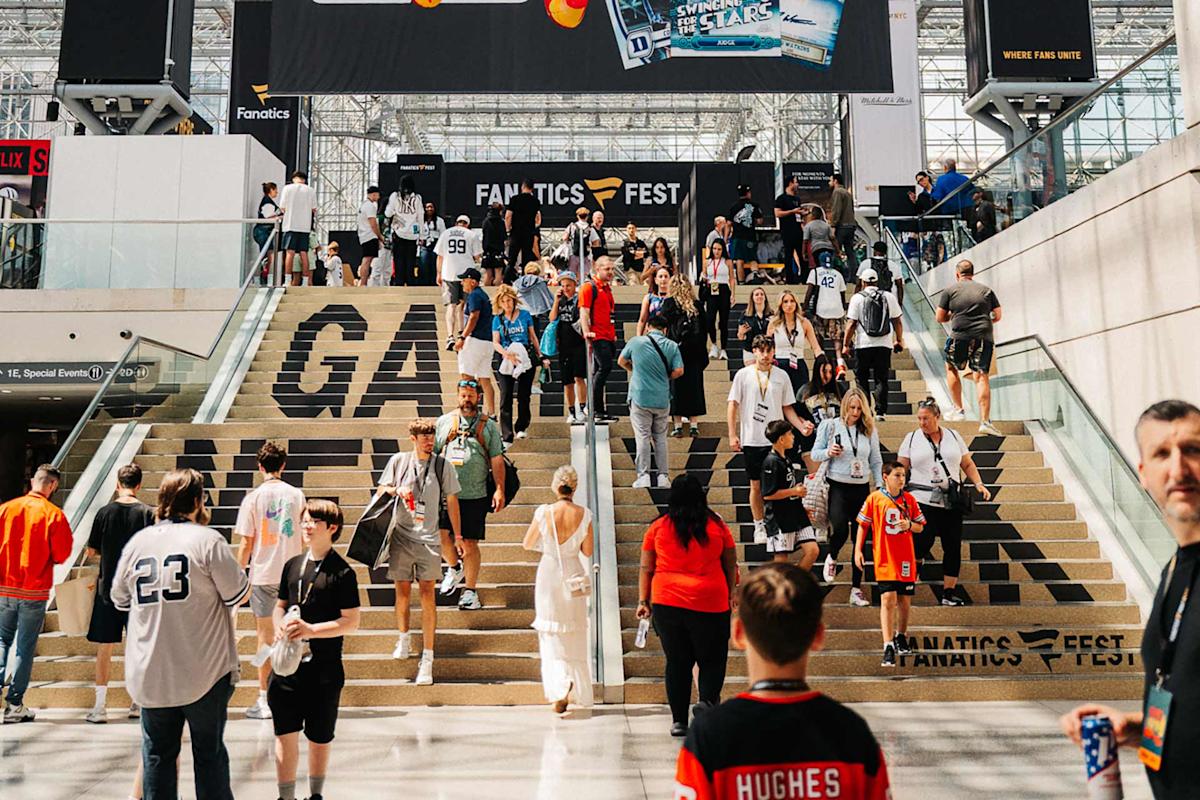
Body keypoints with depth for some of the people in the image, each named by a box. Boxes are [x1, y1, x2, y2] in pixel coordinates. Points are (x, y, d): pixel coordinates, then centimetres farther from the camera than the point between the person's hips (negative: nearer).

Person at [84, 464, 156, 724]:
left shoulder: (104, 512, -2)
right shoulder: (147, 513, -7)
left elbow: (91, 552, 4)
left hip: (108, 588, 1)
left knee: (104, 646, 8)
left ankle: (99, 707, 9)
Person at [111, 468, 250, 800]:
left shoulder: (137, 542, 2)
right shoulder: (207, 540, -12)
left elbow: (120, 600, 15)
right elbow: (239, 595, -10)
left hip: (150, 673, 4)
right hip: (204, 671, -3)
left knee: (158, 752, 14)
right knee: (209, 750, 8)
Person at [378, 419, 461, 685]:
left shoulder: (443, 466, 1)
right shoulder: (398, 461, 4)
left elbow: (451, 501, 7)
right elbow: (380, 491, 13)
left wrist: (458, 536, 6)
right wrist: (397, 489, -9)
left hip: (428, 537, -1)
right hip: (401, 535, 2)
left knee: (427, 593, -7)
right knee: (402, 591, 9)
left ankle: (427, 658, -4)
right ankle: (404, 639, 35)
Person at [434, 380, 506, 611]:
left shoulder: (488, 425, 5)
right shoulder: (444, 422, 9)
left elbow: (497, 460, 4)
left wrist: (499, 489, -4)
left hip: (475, 495, -1)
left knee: (470, 543, 1)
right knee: (441, 534, -1)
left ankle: (470, 590, 14)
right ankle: (454, 568, 30)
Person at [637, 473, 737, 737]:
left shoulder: (658, 527, 3)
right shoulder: (717, 525, 2)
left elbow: (646, 569, 5)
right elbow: (731, 565, 9)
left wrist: (643, 601, 12)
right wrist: (730, 594, 20)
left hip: (667, 601, 1)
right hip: (710, 603, -1)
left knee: (676, 661, 11)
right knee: (712, 659, 10)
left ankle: (679, 720, 13)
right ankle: (708, 700, -14)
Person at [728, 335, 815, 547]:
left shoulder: (781, 376, 5)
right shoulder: (743, 375, 0)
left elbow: (787, 408, 10)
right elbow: (733, 405, 1)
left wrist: (801, 426, -5)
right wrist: (732, 435, -5)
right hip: (751, 440, -1)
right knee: (756, 485, 7)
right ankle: (759, 526, 20)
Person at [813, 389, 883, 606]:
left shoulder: (869, 430, 7)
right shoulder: (830, 426, 0)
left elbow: (876, 462, 12)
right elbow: (815, 454, 2)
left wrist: (881, 487, 3)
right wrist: (829, 452, -17)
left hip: (862, 488, 3)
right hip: (838, 486, -3)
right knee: (840, 530, -23)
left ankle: (856, 588, 15)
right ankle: (832, 558, 13)